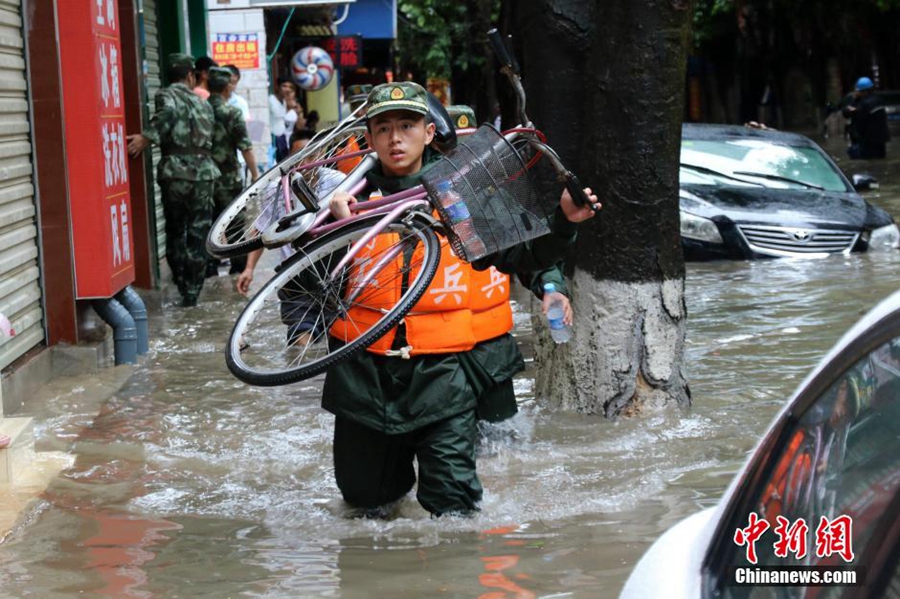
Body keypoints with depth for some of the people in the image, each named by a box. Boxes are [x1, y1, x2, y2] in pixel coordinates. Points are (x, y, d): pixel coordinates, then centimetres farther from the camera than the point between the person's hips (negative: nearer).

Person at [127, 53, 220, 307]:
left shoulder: (167, 95, 1)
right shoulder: (203, 104, 16)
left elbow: (169, 112, -21)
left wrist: (147, 137, -24)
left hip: (175, 173, -2)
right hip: (203, 173, 2)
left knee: (175, 232, 12)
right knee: (198, 236, 6)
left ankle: (182, 286, 12)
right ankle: (192, 293, 4)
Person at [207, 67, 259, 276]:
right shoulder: (232, 112, -10)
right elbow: (245, 147, -12)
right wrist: (255, 174, -4)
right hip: (228, 178, -4)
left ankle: (210, 267, 10)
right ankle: (239, 266, 10)